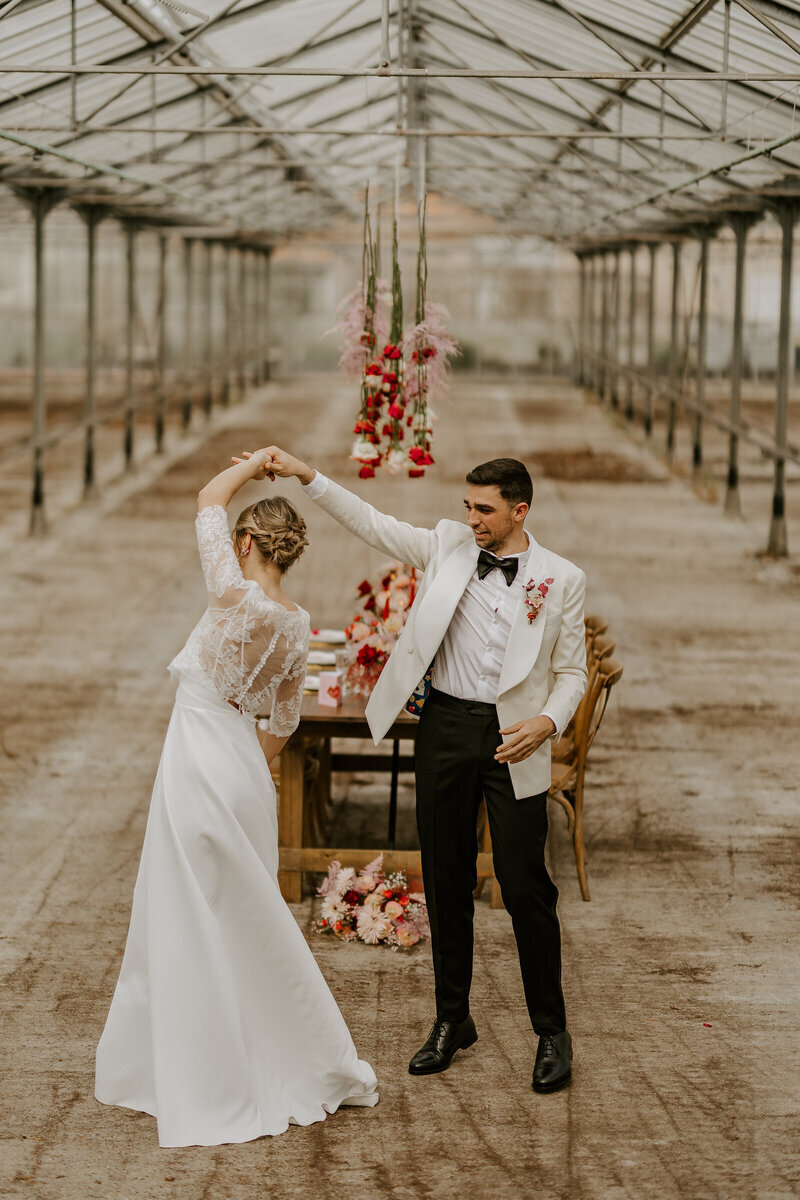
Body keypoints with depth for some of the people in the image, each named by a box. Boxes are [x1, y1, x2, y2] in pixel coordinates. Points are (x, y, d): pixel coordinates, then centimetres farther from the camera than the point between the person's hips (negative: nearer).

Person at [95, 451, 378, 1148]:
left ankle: (215, 1096, 5)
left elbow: (209, 499, -8)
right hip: (243, 763, 8)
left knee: (200, 927, 0)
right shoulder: (297, 625, 4)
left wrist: (259, 462, 6)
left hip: (202, 763, -8)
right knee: (246, 922, 18)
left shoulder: (237, 597, -18)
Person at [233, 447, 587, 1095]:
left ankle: (552, 1032, 12)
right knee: (446, 880, 10)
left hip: (512, 738, -3)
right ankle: (452, 1021, 24)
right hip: (445, 726, 3)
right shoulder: (449, 546, 5)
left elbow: (572, 671, 3)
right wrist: (305, 475, -5)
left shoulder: (562, 579, -2)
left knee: (526, 886, -3)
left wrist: (546, 722, -15)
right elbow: (374, 525, 4)